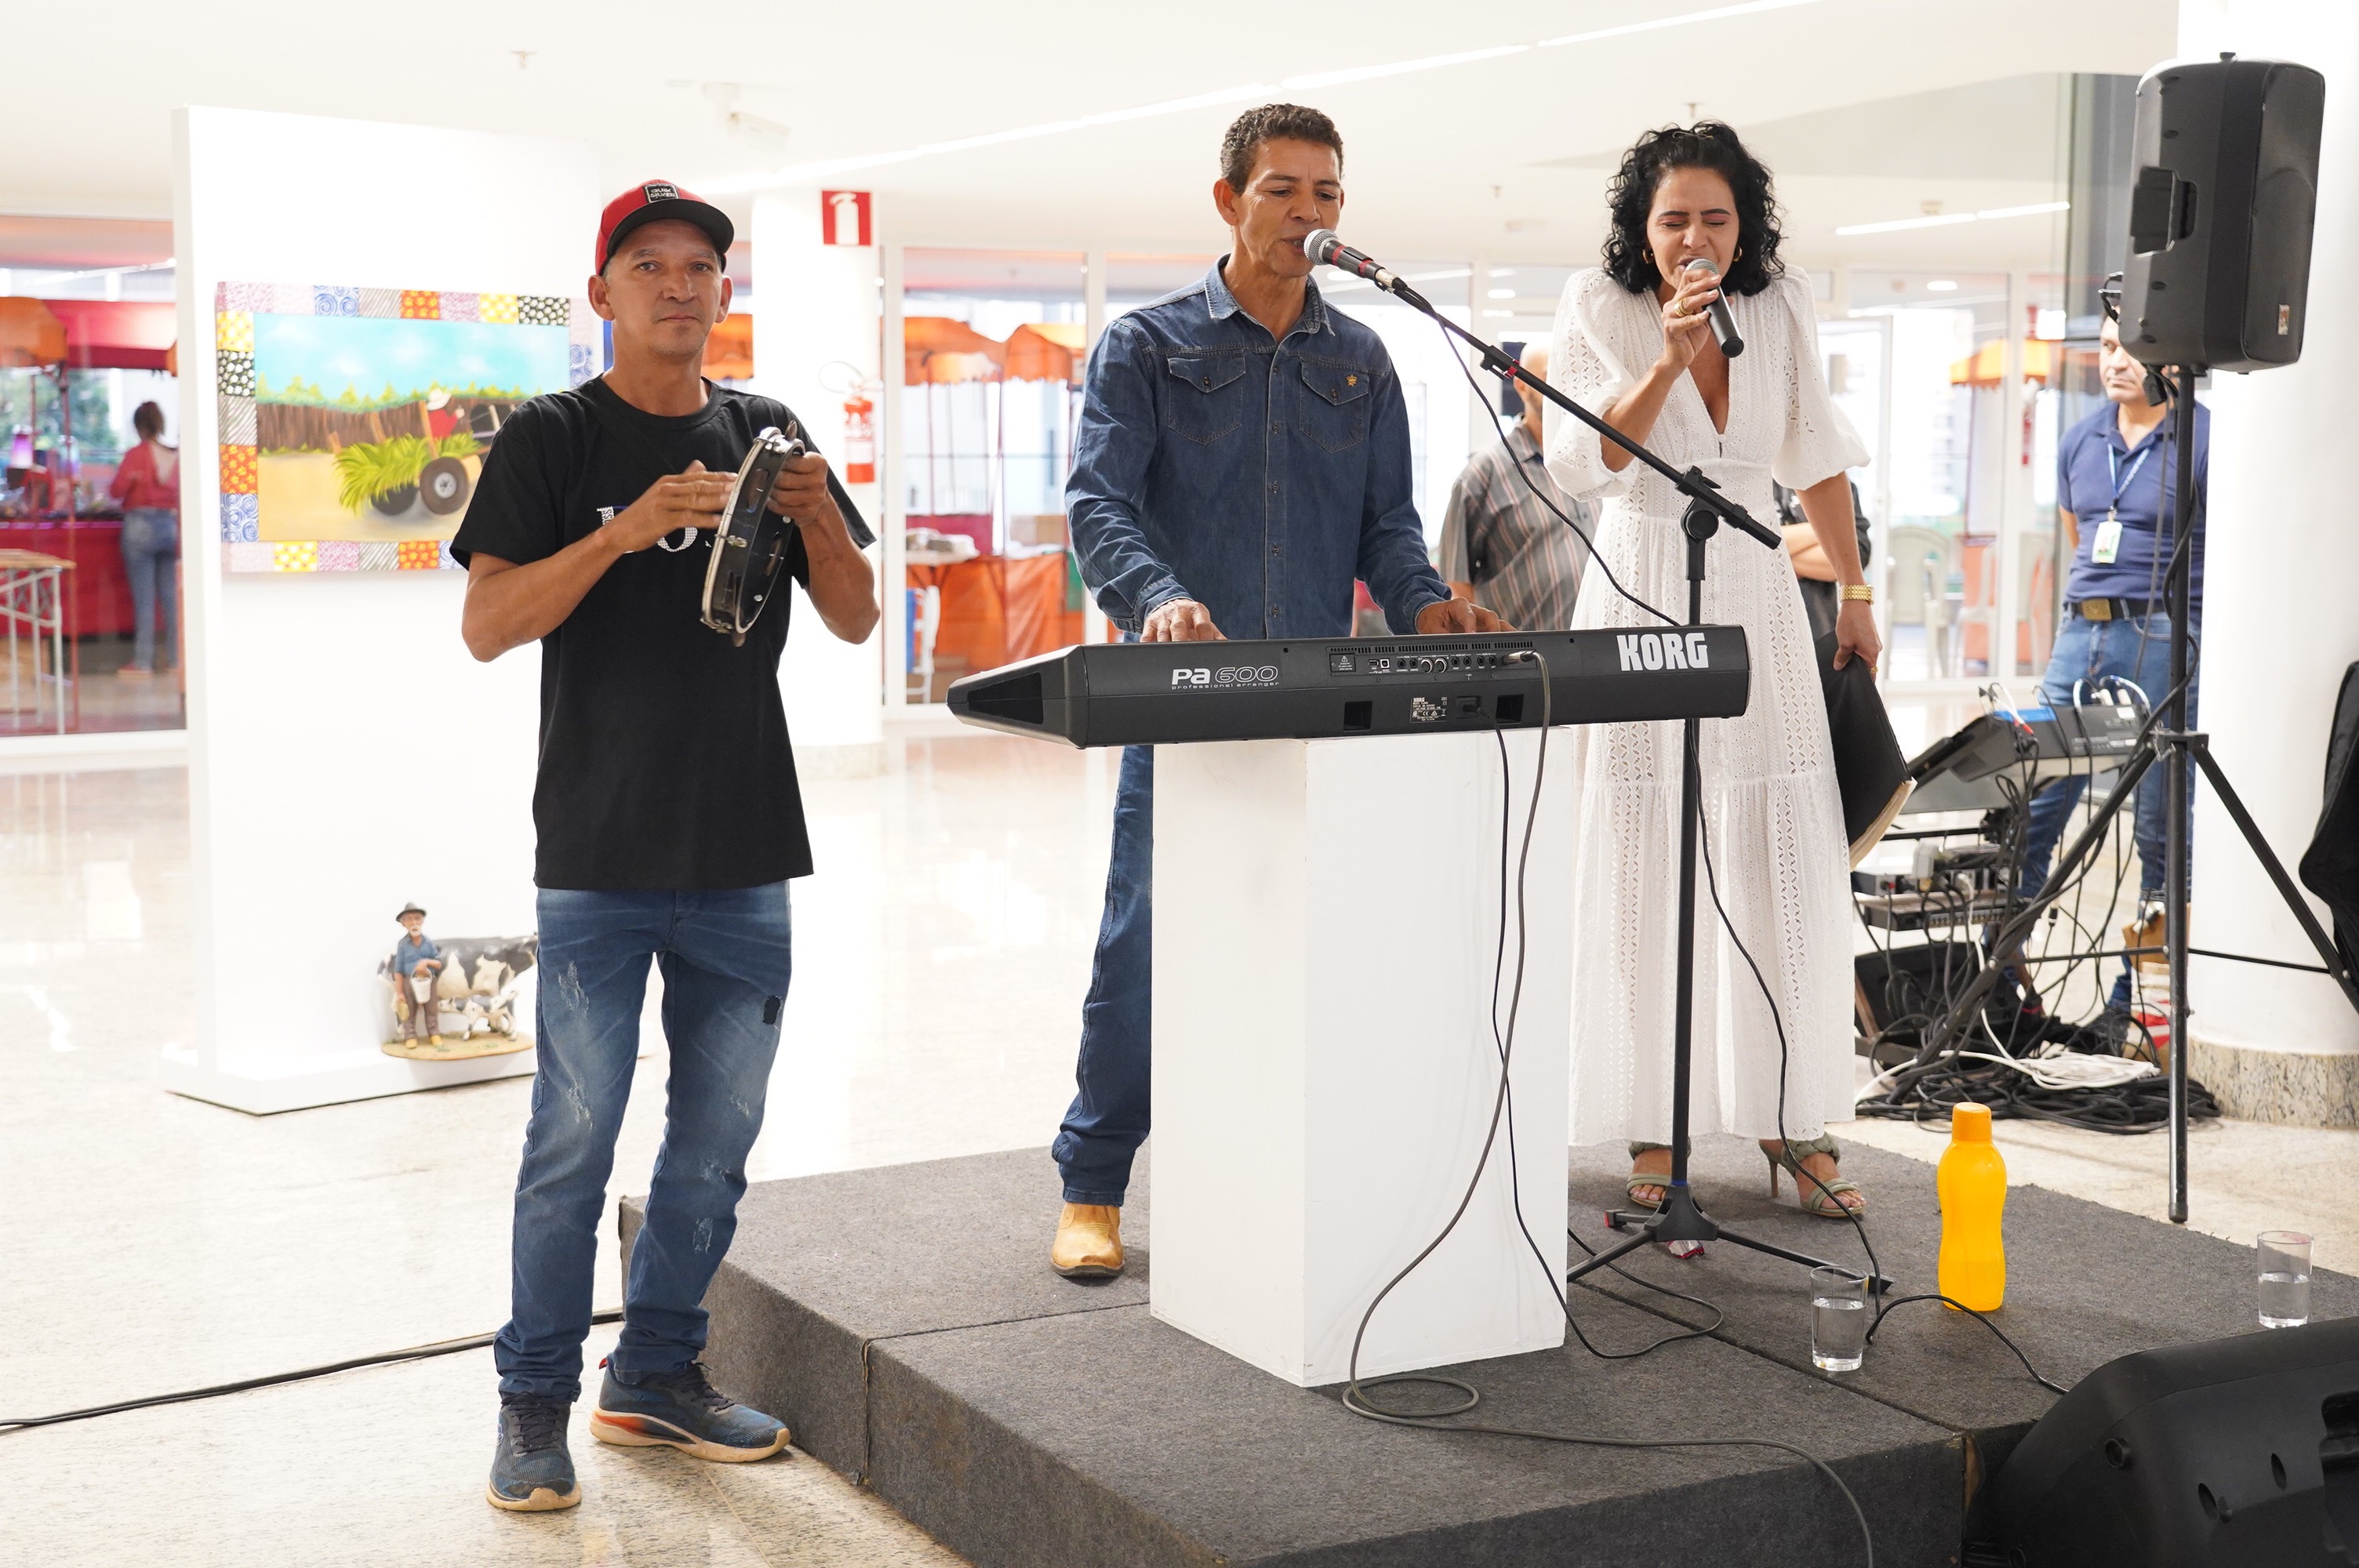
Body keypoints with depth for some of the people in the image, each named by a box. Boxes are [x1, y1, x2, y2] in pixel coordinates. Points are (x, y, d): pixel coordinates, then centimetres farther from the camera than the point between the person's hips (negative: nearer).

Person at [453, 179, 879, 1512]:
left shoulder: (769, 434, 11)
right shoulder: (553, 439, 0)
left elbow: (857, 621, 9)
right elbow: (488, 626, -9)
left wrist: (819, 518, -11)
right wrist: (631, 527, -21)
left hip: (744, 853, 4)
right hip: (600, 853, -4)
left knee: (719, 1138, 10)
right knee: (574, 1139, -2)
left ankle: (657, 1375, 25)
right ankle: (536, 1402, 12)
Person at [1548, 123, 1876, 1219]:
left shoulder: (1781, 310, 6)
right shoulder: (1601, 309, -3)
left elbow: (1816, 459, 15)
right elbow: (1581, 465, -14)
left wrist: (1855, 596, 17)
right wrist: (1667, 362, -23)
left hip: (1755, 601, 3)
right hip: (1642, 600, -3)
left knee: (1784, 863, 0)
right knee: (1644, 867, -3)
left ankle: (1793, 1120, 10)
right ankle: (1653, 1132, 4)